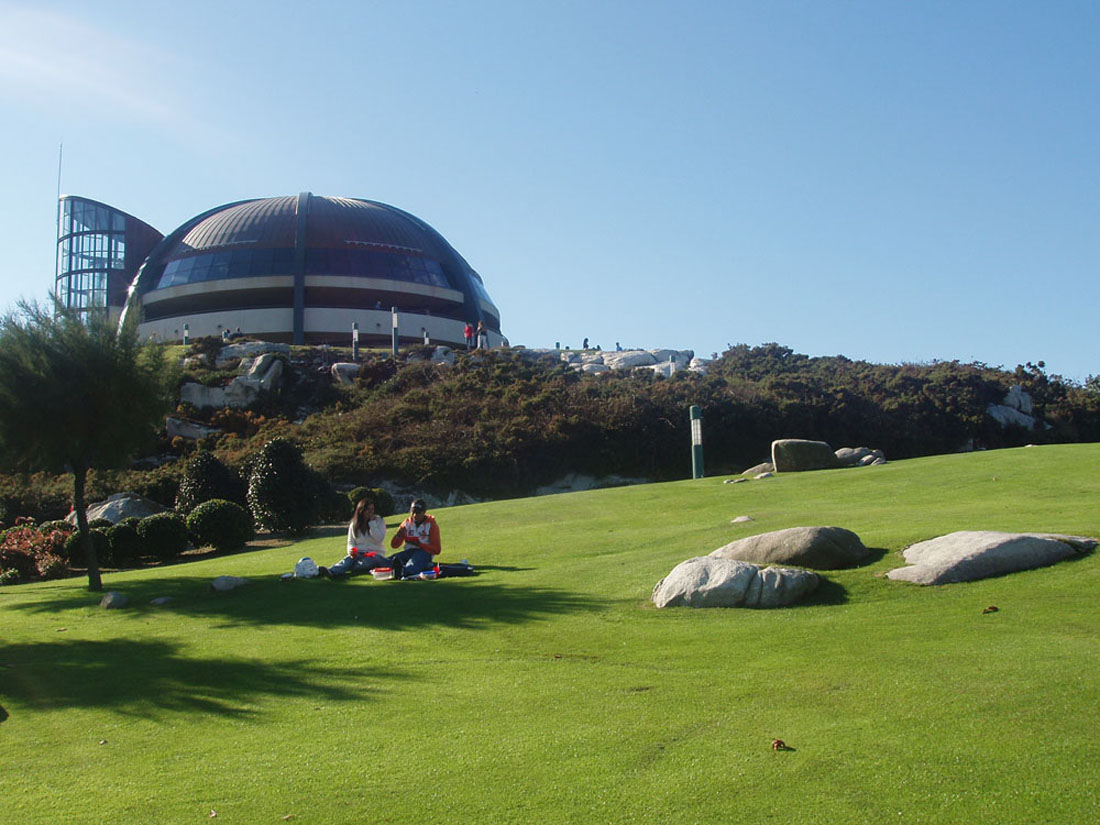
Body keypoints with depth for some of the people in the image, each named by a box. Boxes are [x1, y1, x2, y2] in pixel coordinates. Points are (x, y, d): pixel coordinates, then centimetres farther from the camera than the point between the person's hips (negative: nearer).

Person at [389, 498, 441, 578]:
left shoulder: (431, 525, 2)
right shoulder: (407, 523, 14)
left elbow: (437, 550, -1)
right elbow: (394, 545, 15)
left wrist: (419, 544, -15)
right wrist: (398, 535, -9)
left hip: (425, 552, -5)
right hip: (409, 552, 5)